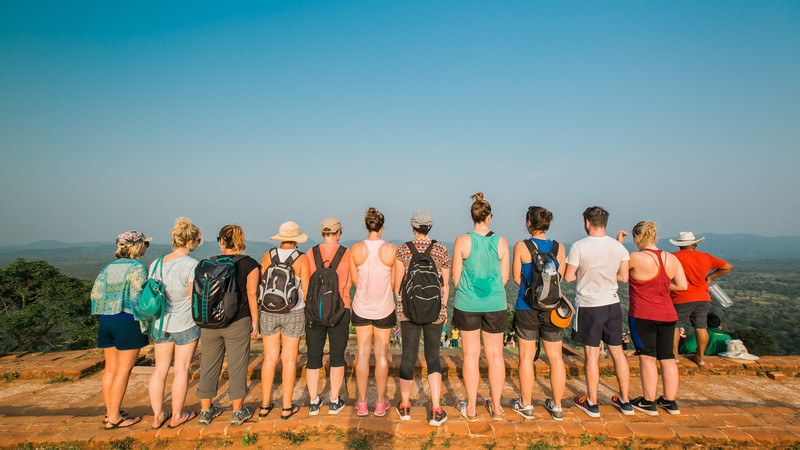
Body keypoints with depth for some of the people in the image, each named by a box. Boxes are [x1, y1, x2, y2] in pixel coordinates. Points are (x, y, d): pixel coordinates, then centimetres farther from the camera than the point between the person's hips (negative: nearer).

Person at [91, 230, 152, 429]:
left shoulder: (109, 267, 12)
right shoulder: (137, 268, -10)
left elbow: (96, 293, 10)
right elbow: (137, 299, -15)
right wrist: (146, 327, -9)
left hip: (106, 322, 8)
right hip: (127, 323, -7)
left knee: (110, 369, 15)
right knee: (123, 371, 1)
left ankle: (110, 412, 26)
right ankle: (114, 418, 7)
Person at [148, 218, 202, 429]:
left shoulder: (156, 264, 1)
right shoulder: (191, 265, -19)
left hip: (160, 323, 6)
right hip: (185, 324, -6)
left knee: (160, 368, 15)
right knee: (182, 368, 8)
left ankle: (158, 415, 25)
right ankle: (176, 416, 20)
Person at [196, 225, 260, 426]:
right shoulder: (249, 264, -6)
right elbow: (252, 295, -7)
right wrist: (255, 321, 1)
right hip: (237, 323, -3)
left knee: (209, 365, 15)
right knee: (237, 365, 6)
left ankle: (206, 410, 27)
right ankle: (238, 412, 16)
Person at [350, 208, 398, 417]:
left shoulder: (355, 249, -8)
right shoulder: (392, 250, -12)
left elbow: (355, 281, -2)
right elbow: (394, 283, -7)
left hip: (361, 307, 1)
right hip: (384, 308, -1)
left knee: (363, 353, 11)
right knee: (381, 354, 10)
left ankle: (362, 403, 20)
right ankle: (381, 403, 21)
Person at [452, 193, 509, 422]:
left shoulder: (462, 241, -9)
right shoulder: (501, 242, -4)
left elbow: (455, 276, -4)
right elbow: (504, 277, 2)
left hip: (468, 305, -1)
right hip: (495, 305, 2)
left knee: (471, 354, 9)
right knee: (495, 355, 13)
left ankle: (471, 408, 19)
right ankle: (496, 407, 26)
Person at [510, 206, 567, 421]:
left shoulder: (521, 247, -8)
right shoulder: (559, 247, -1)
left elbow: (517, 277, -3)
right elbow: (560, 278, 5)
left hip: (527, 308, -3)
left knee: (526, 357, 9)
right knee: (555, 357, 13)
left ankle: (526, 405, 20)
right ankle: (556, 406, 25)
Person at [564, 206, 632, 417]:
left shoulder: (579, 247, -14)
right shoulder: (619, 247, 1)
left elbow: (568, 277, -11)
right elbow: (624, 277, 6)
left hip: (588, 306, -4)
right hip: (612, 304, 5)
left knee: (592, 354, 4)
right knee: (617, 352, 15)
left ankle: (591, 403, 16)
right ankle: (625, 401, 27)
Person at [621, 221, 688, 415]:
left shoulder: (636, 258, -17)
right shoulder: (672, 259, 2)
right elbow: (682, 285, 3)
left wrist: (618, 243, 7)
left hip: (643, 315, -6)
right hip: (667, 314, 6)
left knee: (647, 357, 4)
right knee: (667, 357, 13)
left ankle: (648, 403, 13)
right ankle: (670, 401, 24)